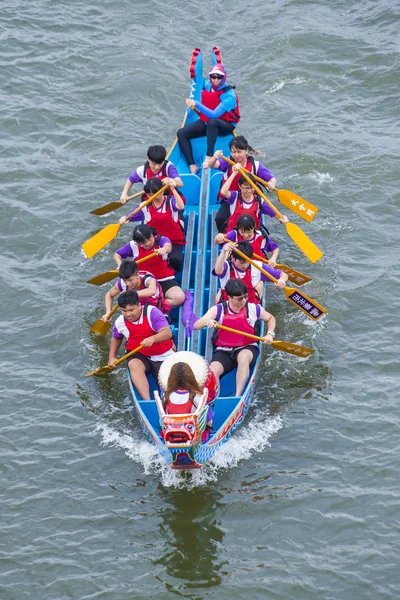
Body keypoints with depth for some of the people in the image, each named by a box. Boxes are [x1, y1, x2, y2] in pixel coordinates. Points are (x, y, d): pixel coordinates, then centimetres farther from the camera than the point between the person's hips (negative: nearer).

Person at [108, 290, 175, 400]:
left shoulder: (152, 312, -15)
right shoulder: (120, 323, -2)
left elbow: (168, 333, -25)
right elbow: (116, 338, 22)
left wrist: (153, 339, -44)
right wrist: (112, 357, 9)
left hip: (163, 356, -1)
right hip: (139, 356, 1)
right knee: (134, 365, -35)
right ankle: (147, 401, -47)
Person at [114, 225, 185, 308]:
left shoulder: (161, 240, -12)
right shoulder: (133, 245, -2)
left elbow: (168, 246, -37)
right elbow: (117, 255, 10)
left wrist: (165, 249, -63)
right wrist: (120, 265, -13)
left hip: (165, 281, -2)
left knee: (179, 297, -31)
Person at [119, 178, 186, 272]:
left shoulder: (170, 201, -4)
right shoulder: (145, 207, 5)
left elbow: (181, 207, -28)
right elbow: (128, 218, 9)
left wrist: (173, 190, -38)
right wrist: (123, 219, -15)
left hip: (174, 241, -2)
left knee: (175, 259, -32)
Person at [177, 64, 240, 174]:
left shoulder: (229, 95, -21)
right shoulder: (207, 86, -2)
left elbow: (214, 115, -31)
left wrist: (196, 104, -35)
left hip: (226, 126, -7)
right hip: (206, 122, 7)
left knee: (212, 122, -43)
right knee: (181, 133, -12)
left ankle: (209, 157, -44)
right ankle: (192, 166, -21)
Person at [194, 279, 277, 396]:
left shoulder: (254, 309, 0)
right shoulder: (218, 310, -4)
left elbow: (270, 318, 21)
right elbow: (196, 325, -11)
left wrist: (270, 334, 1)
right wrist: (206, 322, -34)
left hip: (247, 348, 0)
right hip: (223, 351, 1)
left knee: (243, 357, -39)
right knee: (212, 371, -31)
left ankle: (238, 396, -39)